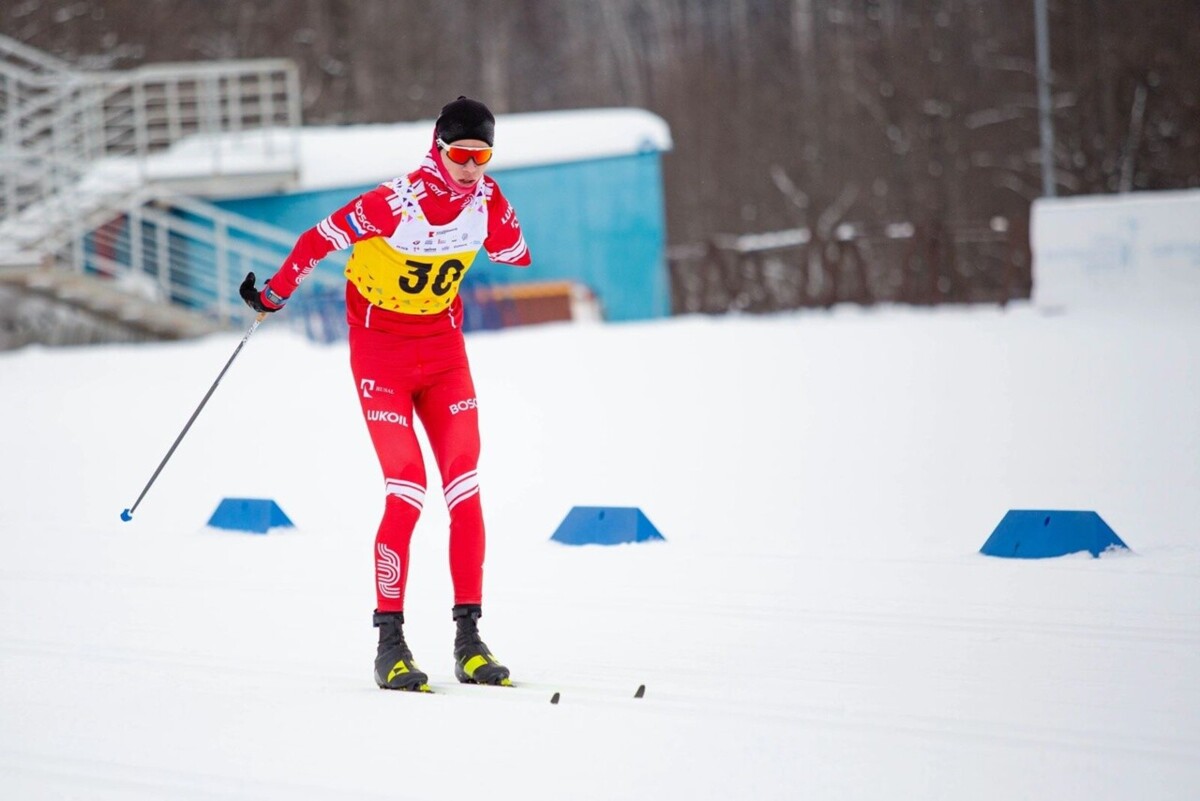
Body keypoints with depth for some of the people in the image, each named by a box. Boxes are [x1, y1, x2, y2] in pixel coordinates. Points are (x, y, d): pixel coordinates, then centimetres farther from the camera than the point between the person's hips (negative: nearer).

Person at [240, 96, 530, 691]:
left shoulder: (486, 200, -8)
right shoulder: (395, 202, -23)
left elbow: (511, 252, 15)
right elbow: (322, 238, -11)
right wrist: (274, 294, -3)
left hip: (443, 346, 5)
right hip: (381, 349, -5)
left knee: (465, 490, -5)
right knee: (406, 493, -14)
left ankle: (469, 638, -1)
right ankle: (390, 642, -6)